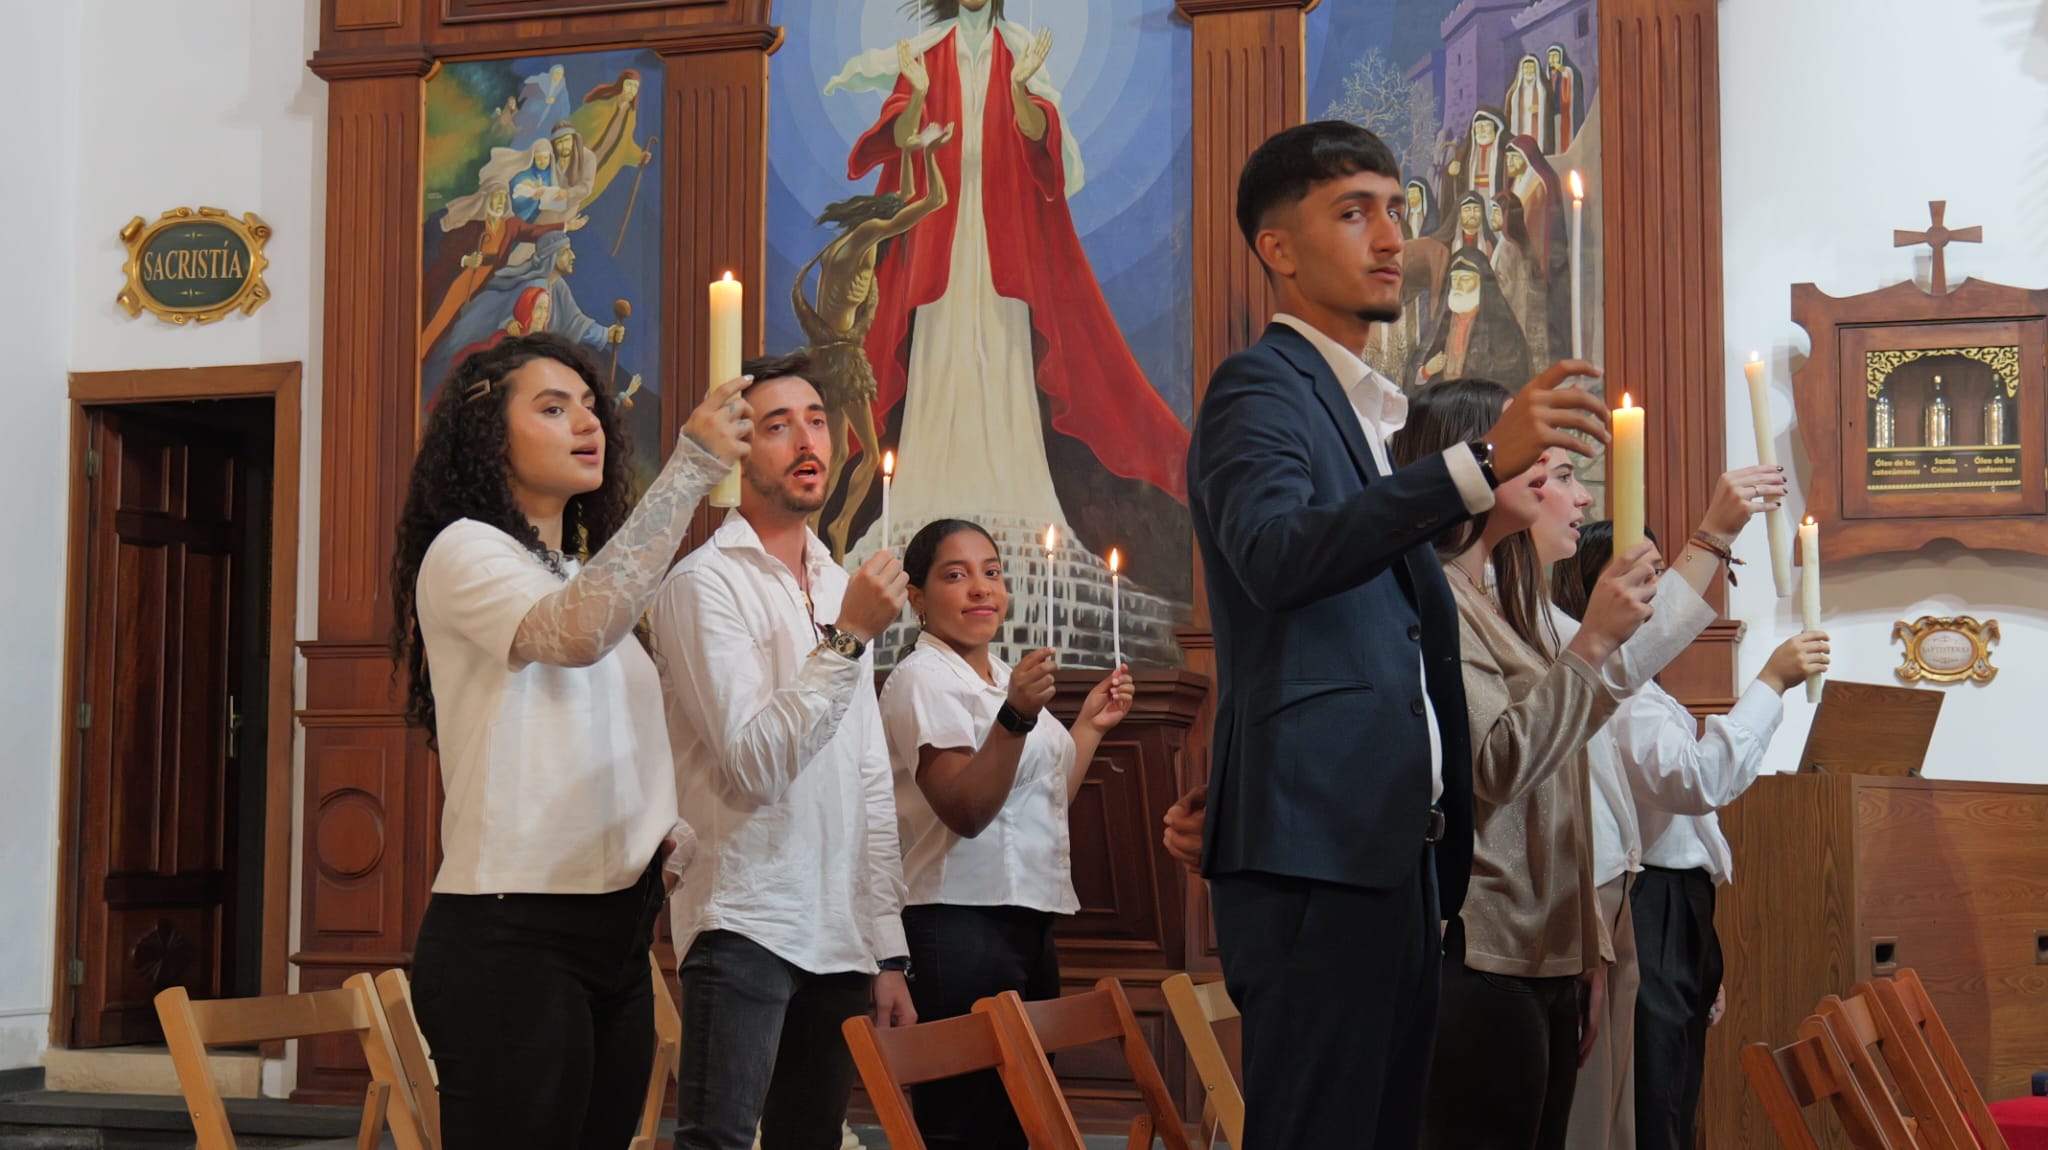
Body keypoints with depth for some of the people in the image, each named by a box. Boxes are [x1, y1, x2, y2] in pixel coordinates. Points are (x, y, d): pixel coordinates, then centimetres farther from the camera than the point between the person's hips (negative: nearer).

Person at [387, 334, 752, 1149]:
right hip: (510, 936, -8)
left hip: (613, 931, 8)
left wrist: (667, 827, 7)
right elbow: (579, 631, -29)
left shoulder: (585, 576, 19)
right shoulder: (464, 552, -7)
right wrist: (690, 467, -26)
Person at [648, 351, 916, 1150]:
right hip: (745, 926, -7)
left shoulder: (841, 589, 16)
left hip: (839, 936, 7)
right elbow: (756, 765, -16)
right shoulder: (704, 584, -6)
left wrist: (889, 951, 13)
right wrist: (847, 637, -21)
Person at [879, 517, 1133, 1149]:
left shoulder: (1004, 680, 18)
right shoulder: (922, 678, -9)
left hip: (1027, 921, 9)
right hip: (961, 926, -9)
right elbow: (965, 811, -21)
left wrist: (1090, 725, 19)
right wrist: (1017, 716, -30)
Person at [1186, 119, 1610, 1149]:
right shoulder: (1259, 391, -5)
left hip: (1394, 848, 9)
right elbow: (1279, 556, -26)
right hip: (1314, 848, -9)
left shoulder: (1364, 408, 24)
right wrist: (1481, 461, -32)